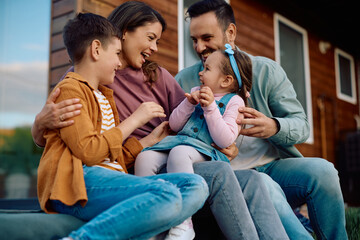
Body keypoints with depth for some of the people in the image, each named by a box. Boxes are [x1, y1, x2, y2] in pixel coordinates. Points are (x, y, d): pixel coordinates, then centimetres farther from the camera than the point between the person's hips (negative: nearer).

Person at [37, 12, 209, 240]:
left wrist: (153, 138, 23)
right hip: (80, 182, -9)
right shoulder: (70, 89, 2)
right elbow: (89, 152, -12)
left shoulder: (104, 97, 30)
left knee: (196, 186, -10)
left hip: (112, 181, 9)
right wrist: (135, 120, -4)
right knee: (167, 195, -32)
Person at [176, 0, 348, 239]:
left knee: (322, 170, -25)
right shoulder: (184, 81, 7)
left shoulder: (266, 70, 8)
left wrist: (274, 127, -19)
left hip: (273, 165, 3)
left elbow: (301, 124, 3)